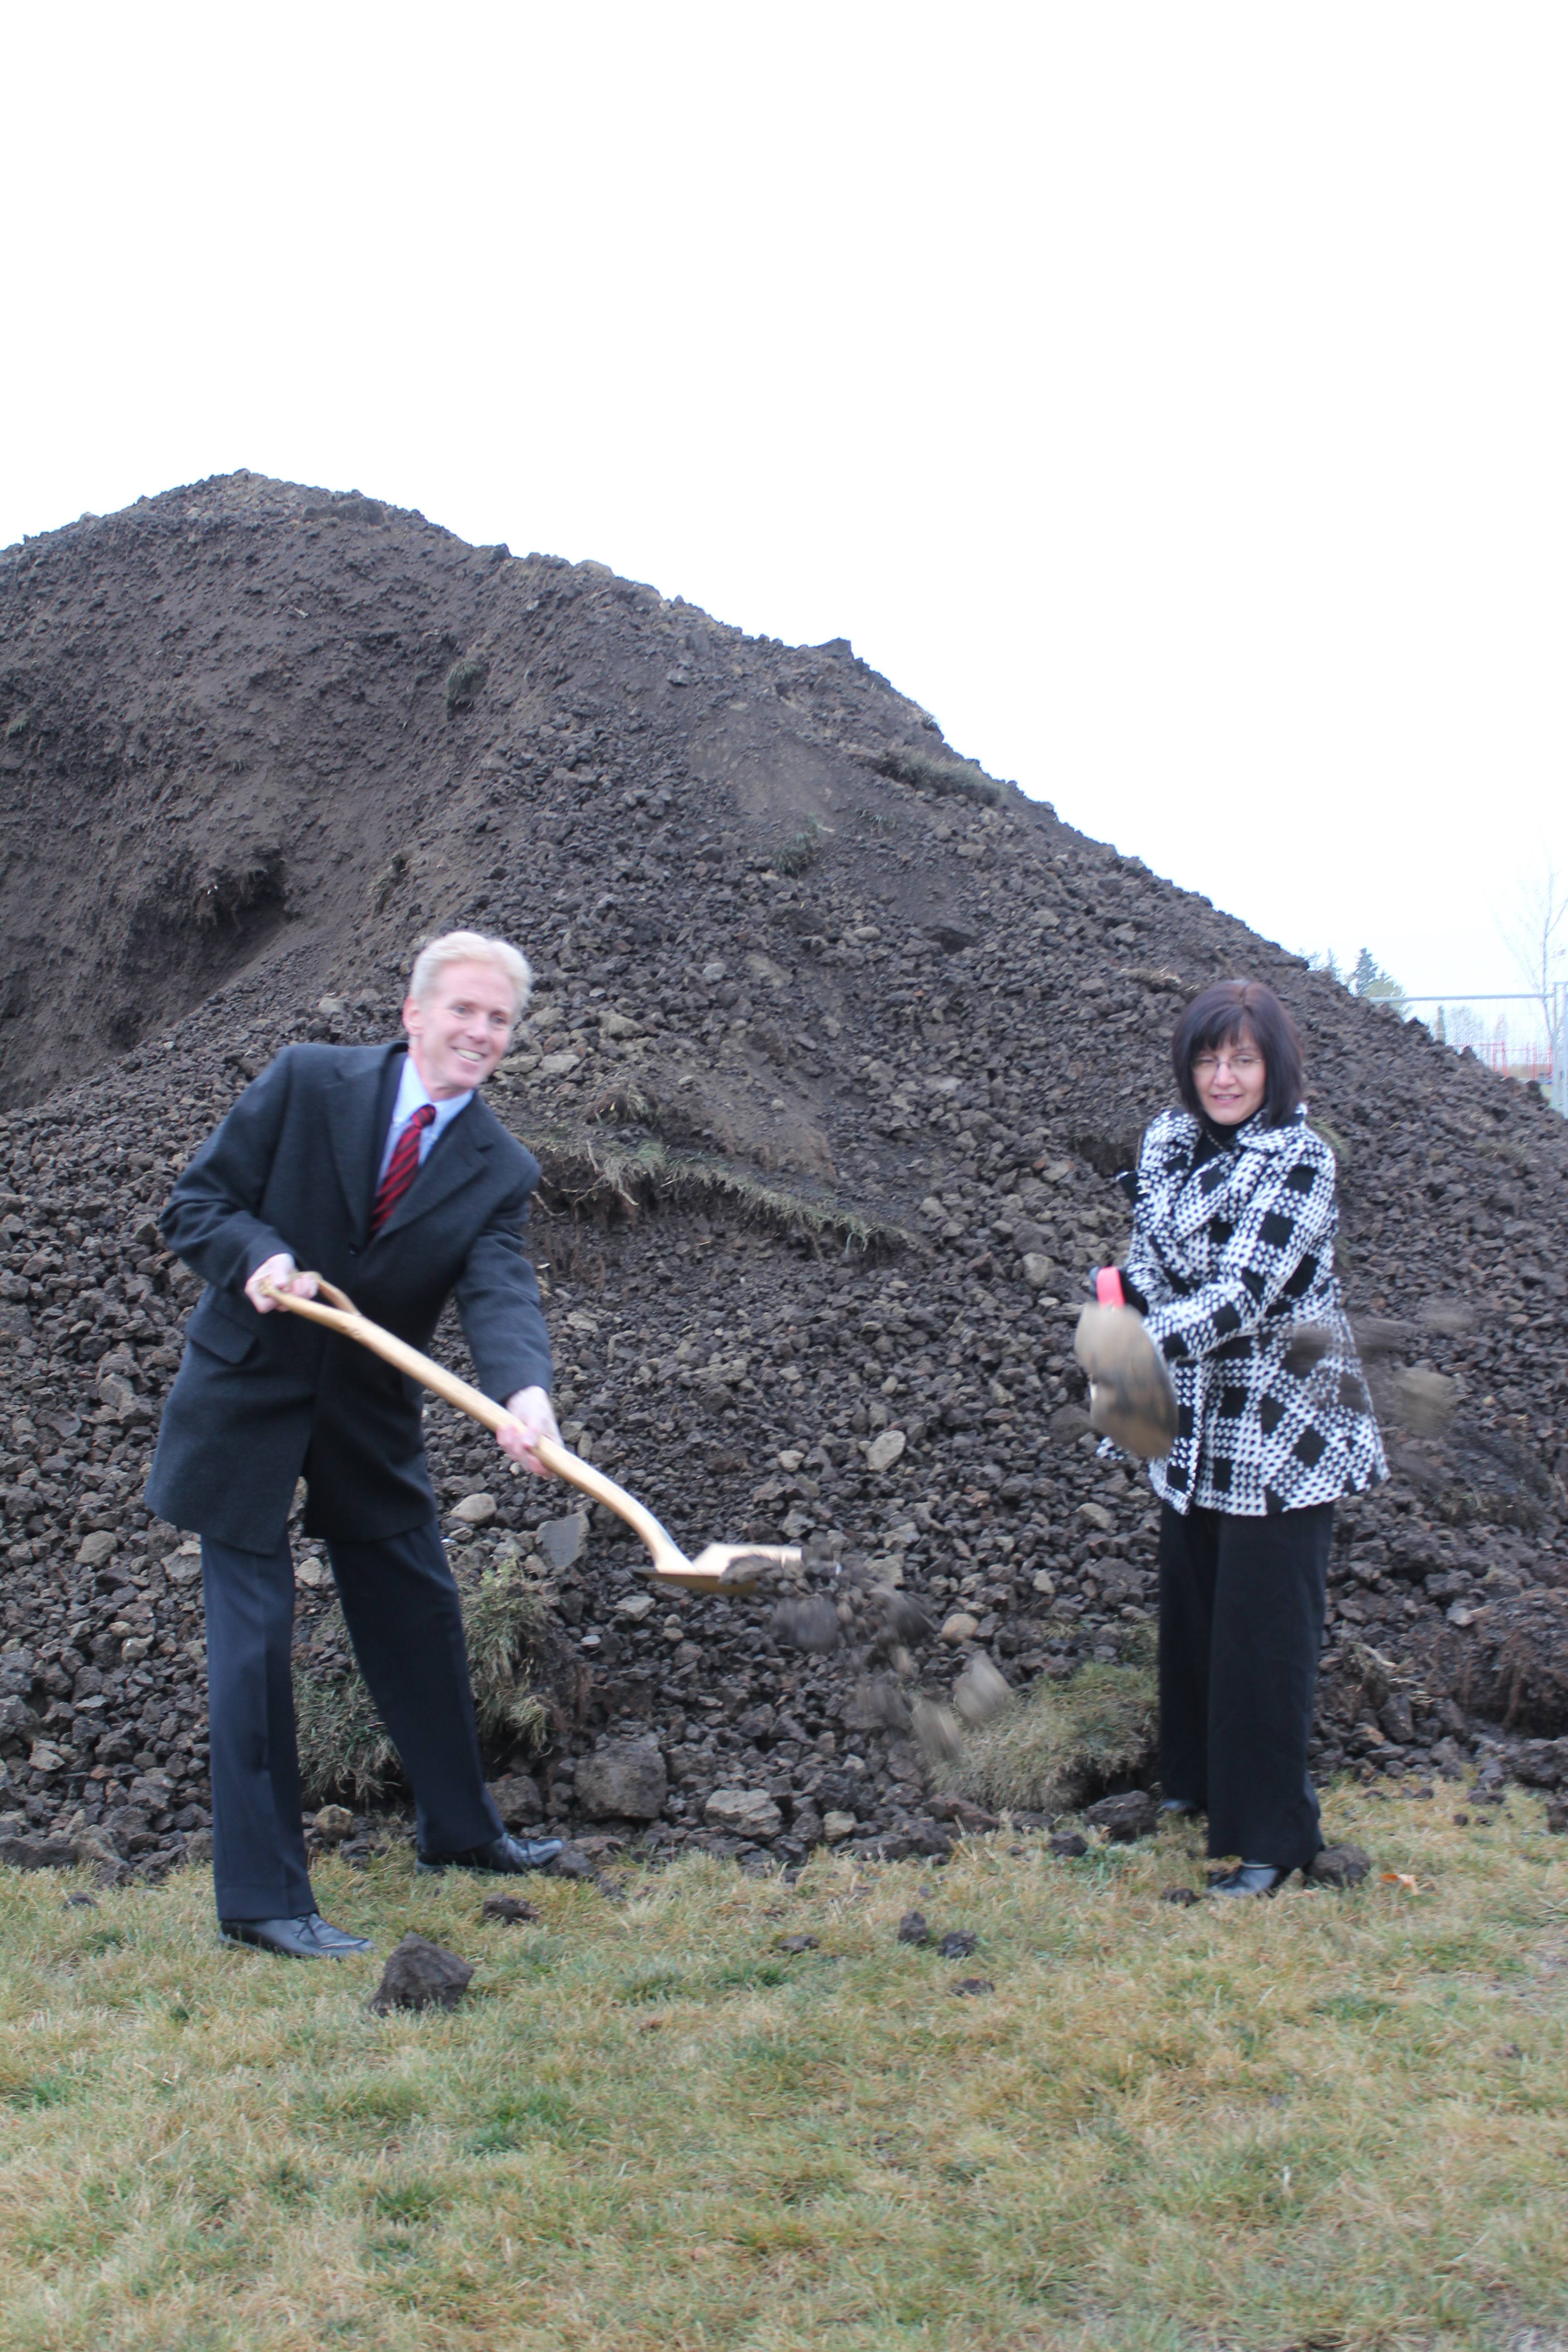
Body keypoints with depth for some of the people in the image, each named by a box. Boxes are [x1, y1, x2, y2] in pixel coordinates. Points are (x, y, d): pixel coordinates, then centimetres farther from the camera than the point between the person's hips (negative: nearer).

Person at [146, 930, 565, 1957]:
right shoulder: (305, 1083, -10)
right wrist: (257, 1256, -27)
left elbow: (502, 1295, -19)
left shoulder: (501, 1171, -4)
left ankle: (461, 1828, 35)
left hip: (369, 1421, 4)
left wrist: (526, 1391, -40)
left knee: (422, 1617, 14)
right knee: (253, 1638, -4)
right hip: (247, 1405, -4)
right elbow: (195, 1205, -6)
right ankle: (262, 1898, 4)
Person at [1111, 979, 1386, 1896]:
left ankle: (1272, 1836, 7)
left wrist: (1142, 1347, -34)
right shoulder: (1169, 1143, 4)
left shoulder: (1300, 1159, -15)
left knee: (1265, 1629, -4)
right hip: (1195, 1426, 7)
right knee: (1192, 1606, 18)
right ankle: (1198, 1779, 38)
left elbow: (1246, 1294, -24)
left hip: (1283, 1428, -6)